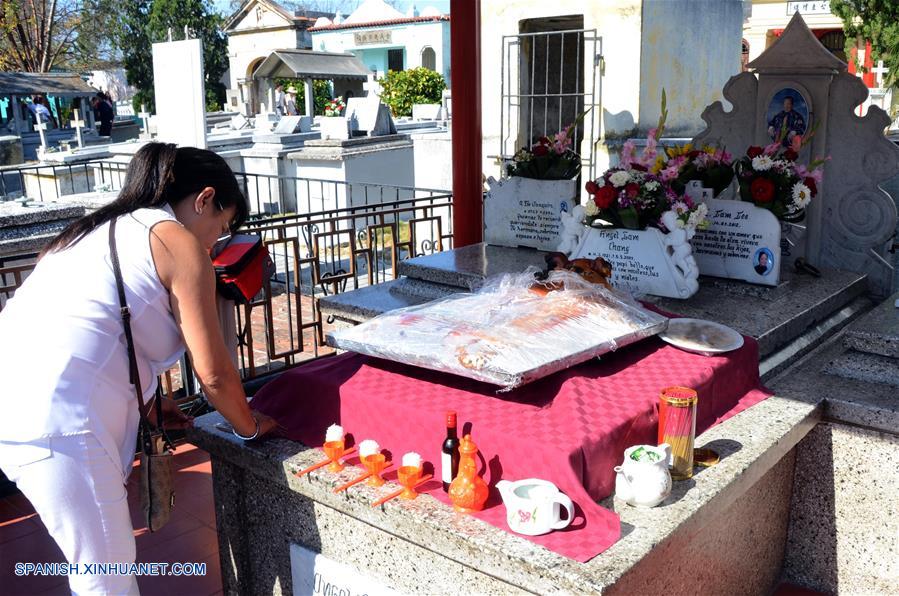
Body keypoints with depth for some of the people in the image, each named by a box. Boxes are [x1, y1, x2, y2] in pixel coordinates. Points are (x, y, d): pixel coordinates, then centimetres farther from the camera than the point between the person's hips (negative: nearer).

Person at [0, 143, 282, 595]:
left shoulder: (96, 230, 23)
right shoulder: (181, 245, -1)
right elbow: (213, 374, -1)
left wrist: (143, 404, 31)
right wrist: (249, 426, 16)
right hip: (58, 421, -9)